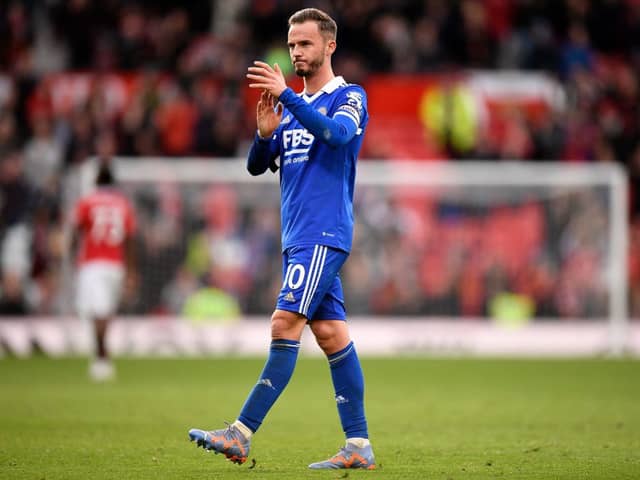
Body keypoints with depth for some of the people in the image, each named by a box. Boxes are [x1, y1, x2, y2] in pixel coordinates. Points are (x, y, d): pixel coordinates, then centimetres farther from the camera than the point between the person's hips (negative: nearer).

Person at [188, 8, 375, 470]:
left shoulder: (349, 97, -3)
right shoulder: (293, 108, 19)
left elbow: (336, 133, -25)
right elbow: (257, 166, 16)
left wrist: (284, 94, -31)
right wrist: (265, 133, -5)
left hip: (323, 235, -8)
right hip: (299, 237, 8)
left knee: (285, 324, -15)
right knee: (331, 333, 5)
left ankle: (242, 435, -19)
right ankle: (359, 446, 5)